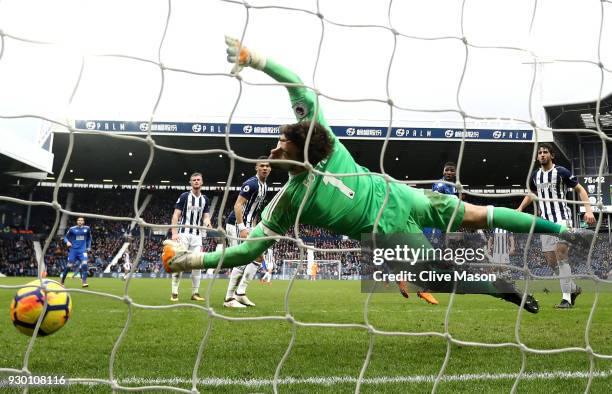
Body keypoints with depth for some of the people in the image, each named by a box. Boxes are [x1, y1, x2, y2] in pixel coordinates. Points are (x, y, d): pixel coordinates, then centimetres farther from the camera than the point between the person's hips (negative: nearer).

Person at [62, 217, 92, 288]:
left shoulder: (87, 228, 4)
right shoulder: (72, 229, -3)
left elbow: (89, 238, 19)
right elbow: (66, 237, 5)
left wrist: (89, 247, 12)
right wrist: (67, 242, -16)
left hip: (82, 250, 1)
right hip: (73, 250, -1)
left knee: (84, 264, -17)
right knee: (69, 265, 0)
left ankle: (84, 282, -14)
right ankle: (62, 280, 20)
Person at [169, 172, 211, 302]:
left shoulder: (205, 199, 12)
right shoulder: (184, 196, -1)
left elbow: (206, 217, 9)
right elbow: (176, 215, -4)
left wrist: (208, 224, -16)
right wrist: (174, 233, -14)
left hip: (197, 235, 4)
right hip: (183, 234, -4)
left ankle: (195, 293, 8)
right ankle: (174, 293, -4)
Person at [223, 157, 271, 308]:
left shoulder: (264, 186, 15)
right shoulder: (251, 184, -14)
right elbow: (238, 205, -20)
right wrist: (242, 228, -26)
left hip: (246, 227, 10)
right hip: (236, 226, -10)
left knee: (257, 258, 10)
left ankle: (240, 293, 11)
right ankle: (229, 299, -6)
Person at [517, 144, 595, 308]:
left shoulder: (562, 172, -4)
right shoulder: (535, 175, 11)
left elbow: (580, 189, 0)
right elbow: (531, 194, 29)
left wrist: (588, 210, -13)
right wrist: (520, 208, 15)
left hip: (562, 218, -6)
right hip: (545, 221, 6)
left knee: (561, 254, -19)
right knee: (551, 260, 4)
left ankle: (566, 298, -18)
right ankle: (573, 288, 24)